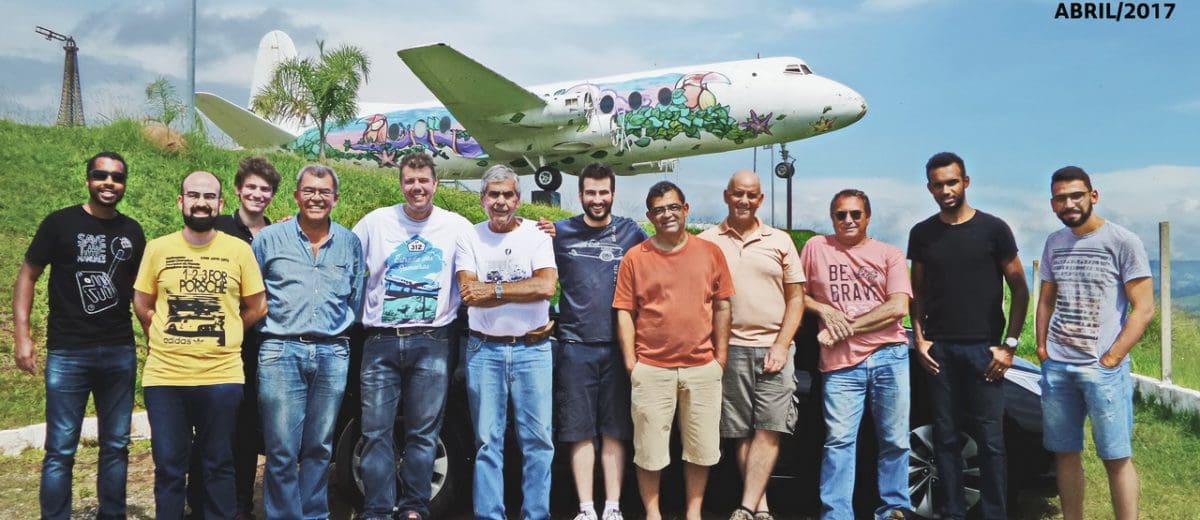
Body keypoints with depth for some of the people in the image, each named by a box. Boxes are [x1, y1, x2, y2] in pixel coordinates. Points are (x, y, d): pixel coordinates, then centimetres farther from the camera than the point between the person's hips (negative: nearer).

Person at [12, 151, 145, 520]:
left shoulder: (132, 231, 8)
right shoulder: (60, 223, -2)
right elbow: (27, 276, 1)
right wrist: (22, 336, -8)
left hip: (120, 353, 3)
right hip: (67, 353, -3)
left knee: (116, 446, 10)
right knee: (61, 450, -1)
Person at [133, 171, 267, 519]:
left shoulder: (240, 250, 0)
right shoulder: (157, 248, 4)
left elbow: (257, 307, 6)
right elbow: (142, 305, 12)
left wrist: (220, 336, 5)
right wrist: (170, 340, 6)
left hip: (222, 376, -1)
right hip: (164, 376, 1)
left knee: (219, 464, 10)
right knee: (168, 465, 9)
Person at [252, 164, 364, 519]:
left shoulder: (350, 243, 11)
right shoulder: (269, 238, 4)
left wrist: (341, 329, 11)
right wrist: (265, 325, 5)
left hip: (333, 354, 2)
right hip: (281, 351, -2)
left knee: (319, 447, 10)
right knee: (282, 450, -4)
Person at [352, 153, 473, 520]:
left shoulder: (457, 227, 4)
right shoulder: (376, 222, 6)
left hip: (432, 342, 0)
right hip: (381, 341, 0)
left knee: (423, 432, 5)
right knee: (376, 431, 0)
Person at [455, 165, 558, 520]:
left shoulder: (537, 235, 1)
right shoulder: (469, 238, 4)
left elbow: (546, 286, -14)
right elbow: (468, 292, -8)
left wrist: (492, 290, -11)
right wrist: (520, 292, -12)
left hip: (532, 350, -1)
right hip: (484, 350, 1)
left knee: (538, 440, 2)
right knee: (487, 441, 6)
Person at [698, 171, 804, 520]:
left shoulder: (780, 241, 9)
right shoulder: (707, 242, 6)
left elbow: (796, 297, 8)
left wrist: (781, 346, -3)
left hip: (774, 348, 1)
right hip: (730, 348, 0)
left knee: (769, 429, -6)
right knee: (743, 433, 2)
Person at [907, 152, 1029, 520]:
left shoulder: (993, 229, 0)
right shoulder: (922, 234, 9)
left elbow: (1019, 289, 2)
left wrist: (1010, 344, -5)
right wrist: (919, 338, 2)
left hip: (983, 348, -2)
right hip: (939, 350, 3)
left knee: (990, 440, -1)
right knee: (945, 437, 6)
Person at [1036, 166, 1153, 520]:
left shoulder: (1123, 242, -5)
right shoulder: (1053, 243, 10)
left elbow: (1144, 309, -8)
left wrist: (1110, 359, -13)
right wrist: (1042, 348, 7)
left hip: (1104, 369, -5)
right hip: (1056, 367, 5)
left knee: (1116, 457, 0)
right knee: (1065, 453, 10)